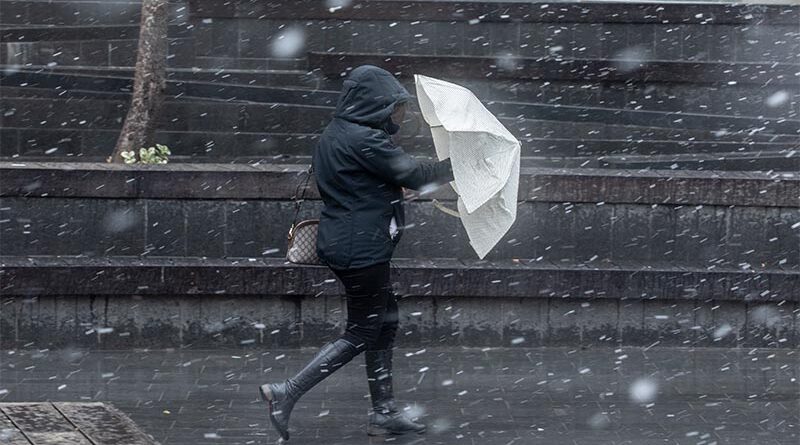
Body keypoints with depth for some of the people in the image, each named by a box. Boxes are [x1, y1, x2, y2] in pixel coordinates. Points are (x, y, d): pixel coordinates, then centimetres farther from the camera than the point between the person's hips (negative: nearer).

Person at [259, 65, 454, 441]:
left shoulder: (334, 135, 10)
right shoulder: (365, 141, -20)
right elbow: (414, 174, -17)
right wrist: (457, 165, -3)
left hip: (344, 241, 10)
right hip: (361, 250, -10)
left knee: (384, 321, 16)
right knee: (361, 333, -2)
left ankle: (384, 412, 21)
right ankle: (286, 394, -5)